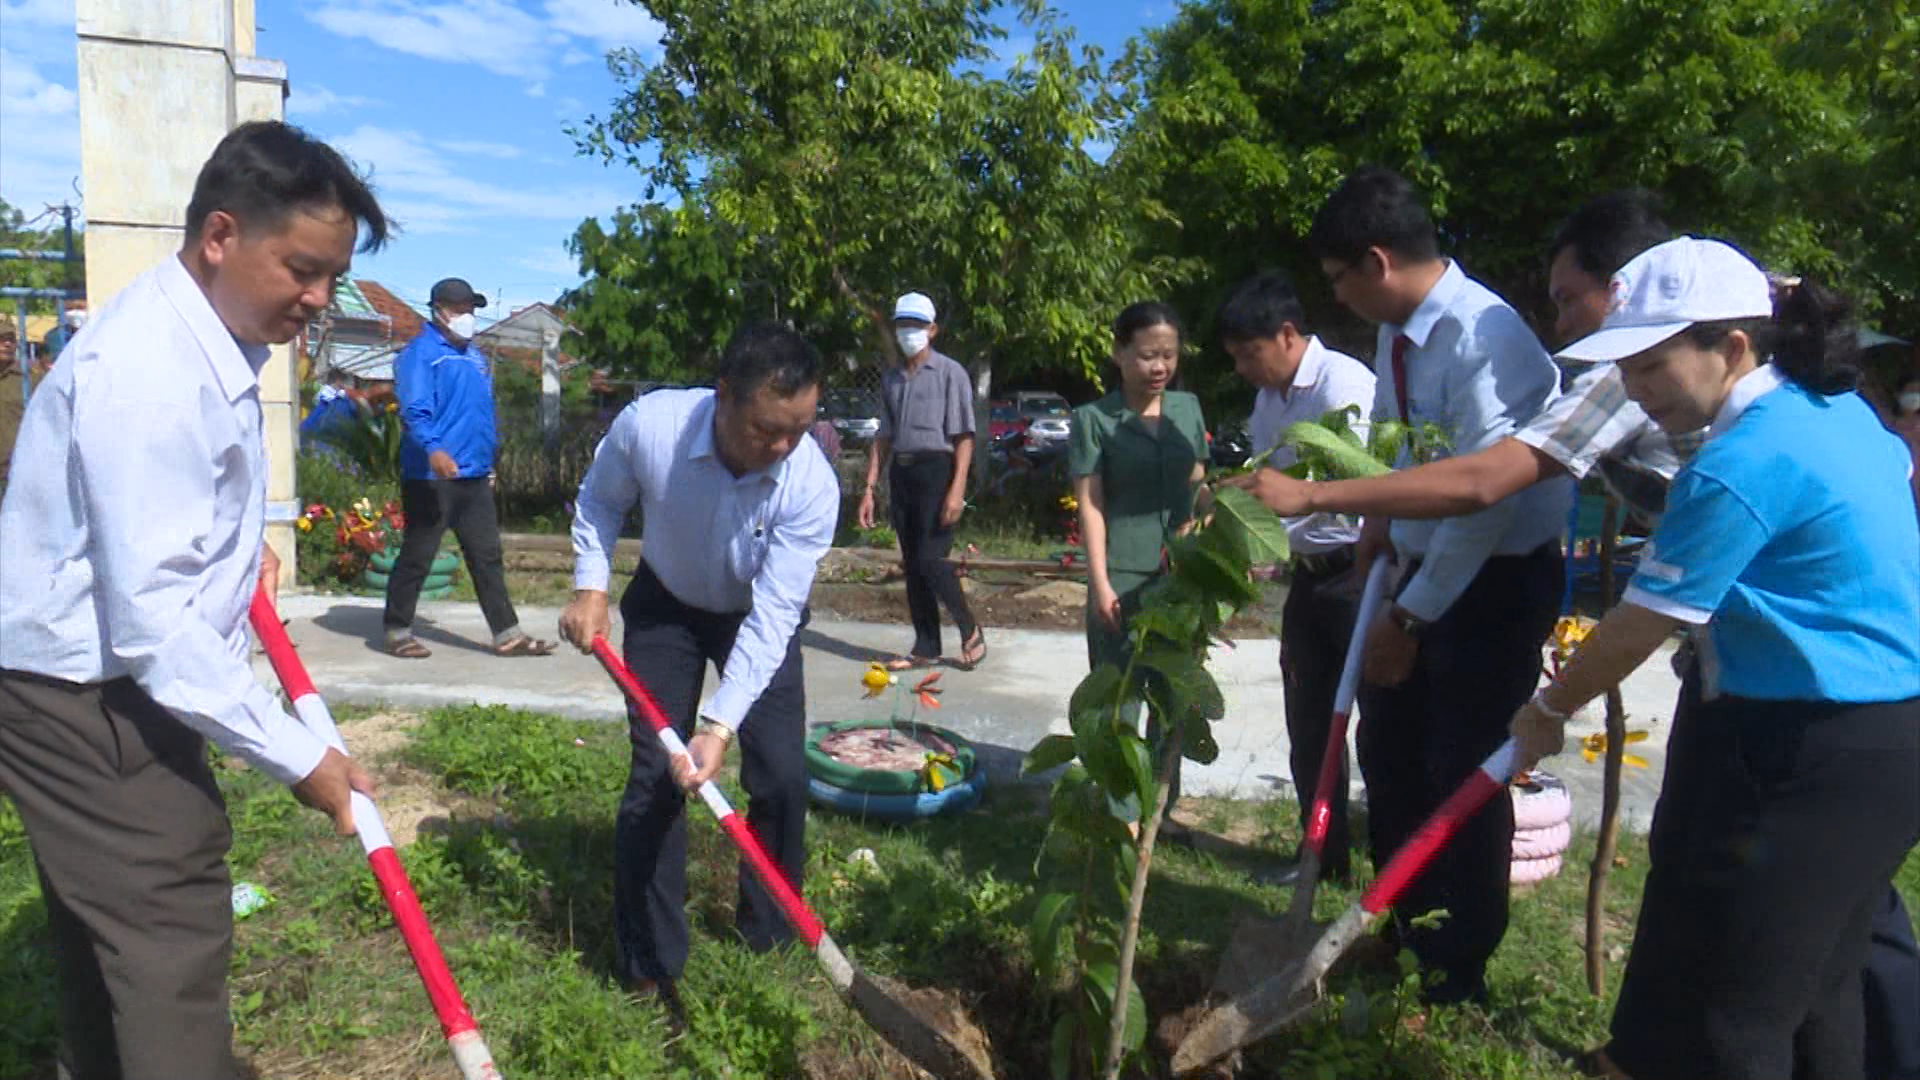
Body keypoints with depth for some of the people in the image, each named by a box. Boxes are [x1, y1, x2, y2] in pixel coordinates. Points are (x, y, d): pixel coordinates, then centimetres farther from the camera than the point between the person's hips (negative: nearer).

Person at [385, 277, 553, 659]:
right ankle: (397, 630, 14)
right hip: (431, 475, -8)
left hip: (474, 475, 8)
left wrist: (488, 463, 25)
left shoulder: (474, 355, 18)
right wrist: (433, 448, -36)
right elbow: (414, 409, -20)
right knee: (417, 556, 1)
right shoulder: (421, 352, -7)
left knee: (487, 556, 8)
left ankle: (507, 634, 11)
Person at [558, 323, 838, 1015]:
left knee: (782, 779, -4)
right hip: (665, 607, 0)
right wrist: (591, 585, -20)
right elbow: (600, 500, -7)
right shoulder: (647, 426, -31)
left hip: (760, 618, 0)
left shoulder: (812, 483, -32)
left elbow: (772, 616, -32)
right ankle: (649, 970, 12)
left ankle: (767, 945, 20)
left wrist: (720, 725, -39)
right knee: (655, 777, -4)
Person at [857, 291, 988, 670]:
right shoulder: (891, 378, 15)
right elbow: (884, 436, 17)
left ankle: (970, 630, 8)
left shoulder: (949, 373, -2)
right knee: (912, 563, 7)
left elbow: (963, 437, -7)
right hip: (900, 474, 6)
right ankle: (925, 647, 15)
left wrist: (957, 489, -17)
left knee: (930, 558, -13)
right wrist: (869, 488, 11)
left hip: (936, 470, -6)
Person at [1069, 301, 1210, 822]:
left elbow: (1198, 489, 14)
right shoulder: (1094, 419, -4)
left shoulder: (1187, 409, 8)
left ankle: (1161, 808, 26)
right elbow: (1090, 504, -7)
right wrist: (1100, 583, -13)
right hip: (1123, 579, -4)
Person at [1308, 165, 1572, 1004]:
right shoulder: (1397, 330, 0)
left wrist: (1408, 617, -20)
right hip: (1426, 560, 9)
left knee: (1464, 775, 3)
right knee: (1389, 750, 16)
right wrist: (1383, 518, 1)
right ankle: (1406, 928, 36)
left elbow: (1482, 498, -26)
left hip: (1496, 580, -8)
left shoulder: (1483, 342, -26)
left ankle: (1460, 970, 24)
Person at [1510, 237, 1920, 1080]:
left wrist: (1550, 710, -2)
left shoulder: (1743, 466, -23)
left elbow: (1639, 629, -16)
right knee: (1813, 988, 23)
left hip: (1801, 757, -10)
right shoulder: (1839, 408, 7)